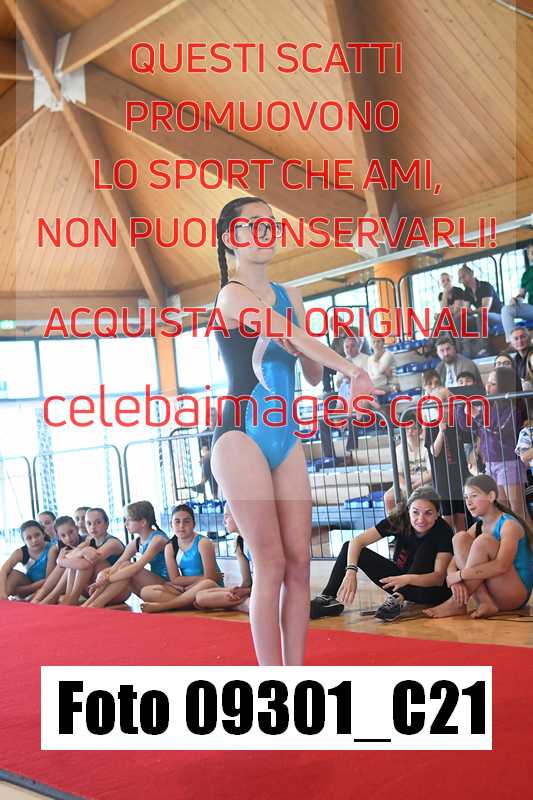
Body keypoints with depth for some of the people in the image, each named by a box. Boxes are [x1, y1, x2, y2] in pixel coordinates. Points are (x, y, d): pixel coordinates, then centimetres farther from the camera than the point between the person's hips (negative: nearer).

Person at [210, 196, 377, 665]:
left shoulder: (289, 296, 15)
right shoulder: (233, 296, -6)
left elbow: (314, 375, 14)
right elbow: (297, 336, -20)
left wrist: (301, 352, -6)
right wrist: (354, 371, -20)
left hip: (286, 437, 7)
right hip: (242, 435, -7)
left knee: (299, 564, 2)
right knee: (271, 565, -8)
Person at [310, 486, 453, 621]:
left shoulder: (444, 531, -23)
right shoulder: (399, 520, -16)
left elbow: (439, 577, -30)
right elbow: (357, 541, -21)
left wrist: (408, 579, -48)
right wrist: (351, 572, -38)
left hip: (432, 590, -3)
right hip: (401, 584, 4)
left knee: (426, 547, -31)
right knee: (350, 548, -10)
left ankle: (398, 599, -34)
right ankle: (330, 599, -19)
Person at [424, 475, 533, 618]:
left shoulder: (509, 524, -11)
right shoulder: (477, 527, 11)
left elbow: (501, 566, -30)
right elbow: (453, 564, 0)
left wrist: (459, 575, -28)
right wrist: (455, 581, -24)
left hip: (516, 594, -7)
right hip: (489, 590, 7)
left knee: (483, 541, -26)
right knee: (460, 538, -10)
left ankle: (456, 603, -23)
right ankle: (485, 602, -19)